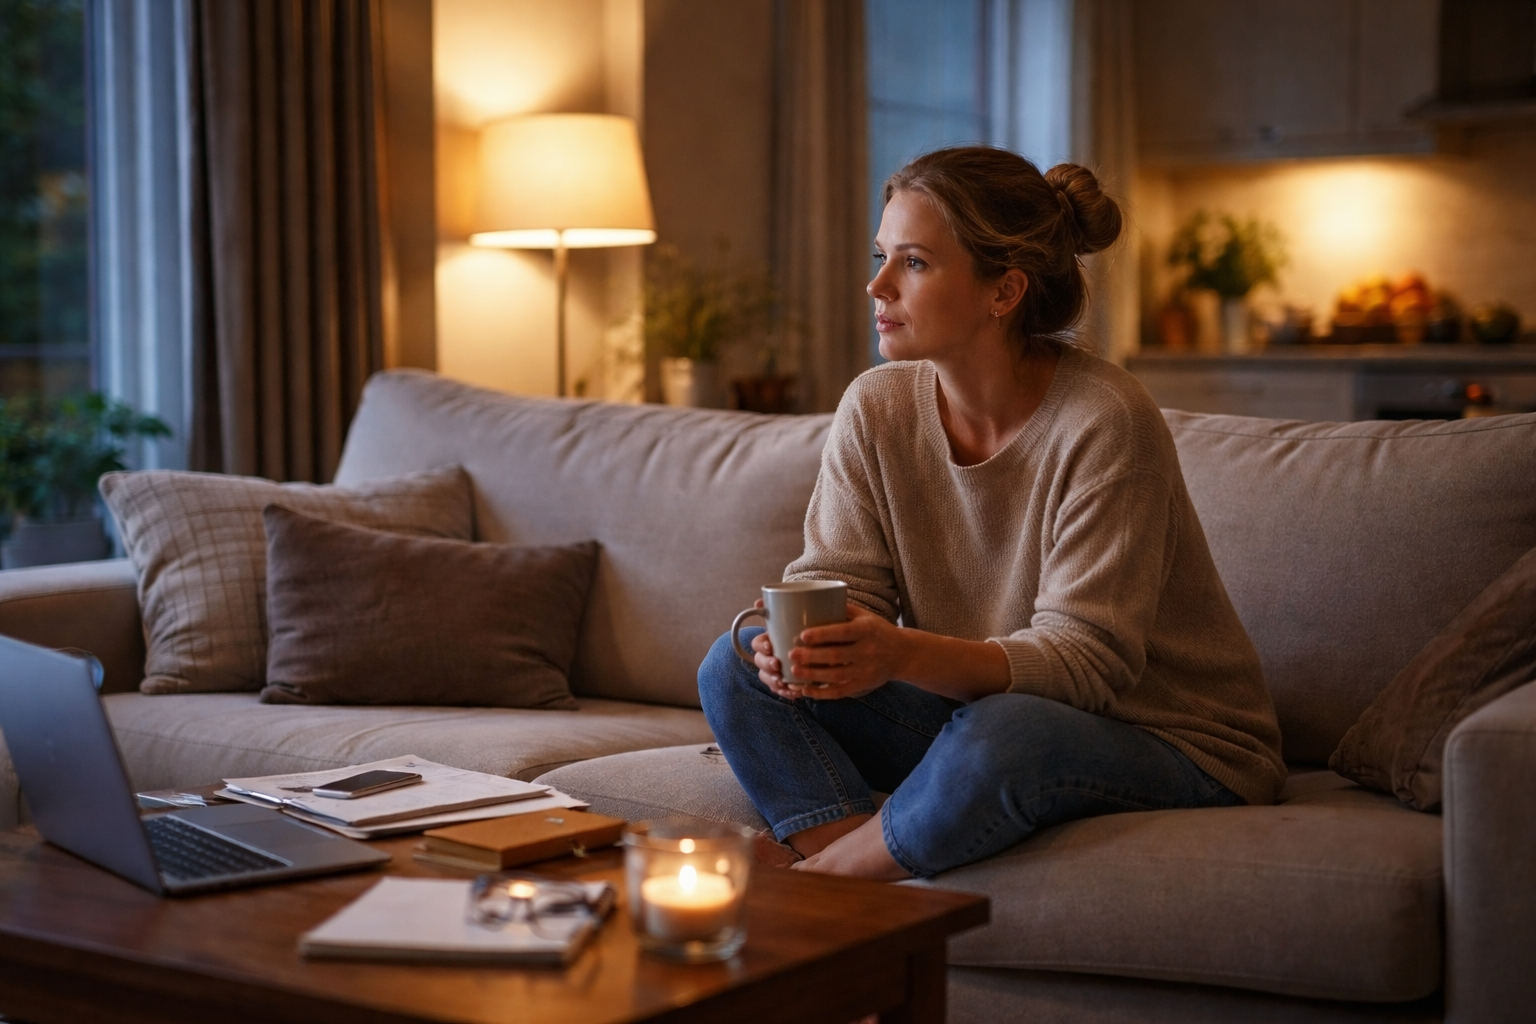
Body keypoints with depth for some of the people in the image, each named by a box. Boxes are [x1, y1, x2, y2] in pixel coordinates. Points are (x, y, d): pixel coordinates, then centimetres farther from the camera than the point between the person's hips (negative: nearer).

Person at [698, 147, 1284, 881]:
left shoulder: (1104, 421, -22)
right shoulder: (876, 407, -2)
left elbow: (1085, 660, -26)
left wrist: (905, 655, -42)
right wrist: (800, 641, -29)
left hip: (1173, 744, -6)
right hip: (970, 714, 6)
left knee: (1001, 737, -39)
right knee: (739, 666, -11)